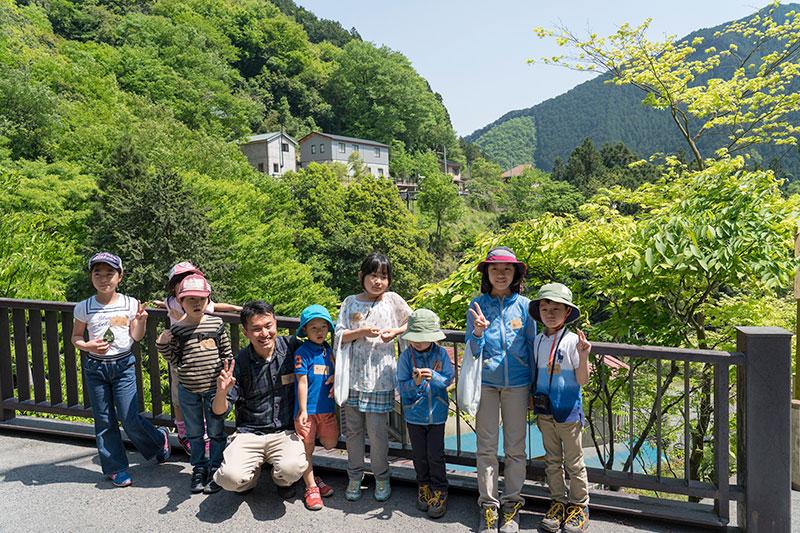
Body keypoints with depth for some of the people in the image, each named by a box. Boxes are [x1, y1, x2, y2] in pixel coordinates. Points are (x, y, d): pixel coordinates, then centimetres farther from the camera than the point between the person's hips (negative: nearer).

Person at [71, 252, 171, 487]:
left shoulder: (129, 304, -1)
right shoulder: (84, 308, 0)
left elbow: (136, 337, 5)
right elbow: (76, 337, 9)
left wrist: (141, 320, -14)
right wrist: (87, 346, -12)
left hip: (123, 365, -1)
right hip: (95, 367, 2)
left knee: (129, 418, -5)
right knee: (104, 421, 7)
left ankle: (159, 439, 23)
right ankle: (115, 467, 21)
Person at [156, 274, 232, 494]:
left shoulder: (217, 324, -3)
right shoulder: (177, 330, -3)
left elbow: (227, 353, 6)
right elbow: (176, 362, 1)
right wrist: (162, 345, -10)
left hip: (214, 387, 0)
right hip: (188, 389, 1)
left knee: (216, 431, 7)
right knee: (195, 432, 14)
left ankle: (215, 469, 22)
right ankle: (198, 469, 29)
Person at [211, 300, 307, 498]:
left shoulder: (291, 346, -5)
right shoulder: (239, 363, -7)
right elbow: (219, 411, -3)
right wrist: (221, 391, -26)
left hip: (286, 432, 0)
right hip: (249, 434, 0)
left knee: (292, 469, -29)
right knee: (230, 478, -25)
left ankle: (282, 481, 11)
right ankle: (252, 474, 14)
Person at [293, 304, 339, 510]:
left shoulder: (328, 350, 9)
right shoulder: (302, 352, -9)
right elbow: (302, 382, -12)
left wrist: (335, 378, -3)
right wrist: (303, 410, -14)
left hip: (327, 408, 6)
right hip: (308, 409, -6)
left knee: (330, 444, 9)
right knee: (307, 447, 2)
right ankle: (311, 487, 15)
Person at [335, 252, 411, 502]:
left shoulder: (392, 300, 3)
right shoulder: (351, 302, 6)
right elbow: (339, 335, 1)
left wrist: (394, 332, -4)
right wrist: (362, 332, -15)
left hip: (380, 376, -2)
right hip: (353, 375, 2)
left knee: (377, 430, -1)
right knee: (353, 428, 10)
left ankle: (381, 477, 22)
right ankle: (355, 476, 29)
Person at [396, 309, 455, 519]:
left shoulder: (441, 354, -7)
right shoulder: (406, 356, -8)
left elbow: (449, 380, -8)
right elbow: (402, 387, -9)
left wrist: (434, 377, -27)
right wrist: (415, 383, -30)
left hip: (436, 413, -1)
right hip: (414, 414, 1)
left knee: (435, 455, 4)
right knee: (419, 455, 13)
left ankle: (440, 491, 22)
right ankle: (424, 486, 34)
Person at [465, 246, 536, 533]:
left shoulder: (524, 305, 1)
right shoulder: (477, 306, 1)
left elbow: (532, 346, 7)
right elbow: (471, 351, 4)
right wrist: (478, 332, -18)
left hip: (517, 383, 0)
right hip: (485, 383, 0)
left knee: (515, 447, 7)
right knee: (486, 447, 6)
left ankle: (511, 504, 24)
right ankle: (488, 505, 21)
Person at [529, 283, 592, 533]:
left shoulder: (573, 341, -12)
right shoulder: (538, 341, 4)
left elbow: (582, 380, -11)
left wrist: (583, 356, -26)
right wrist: (533, 403, 13)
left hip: (568, 410, -5)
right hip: (545, 411, 5)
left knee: (573, 461, 8)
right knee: (552, 460, 15)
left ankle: (579, 506, 23)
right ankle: (558, 502, 28)